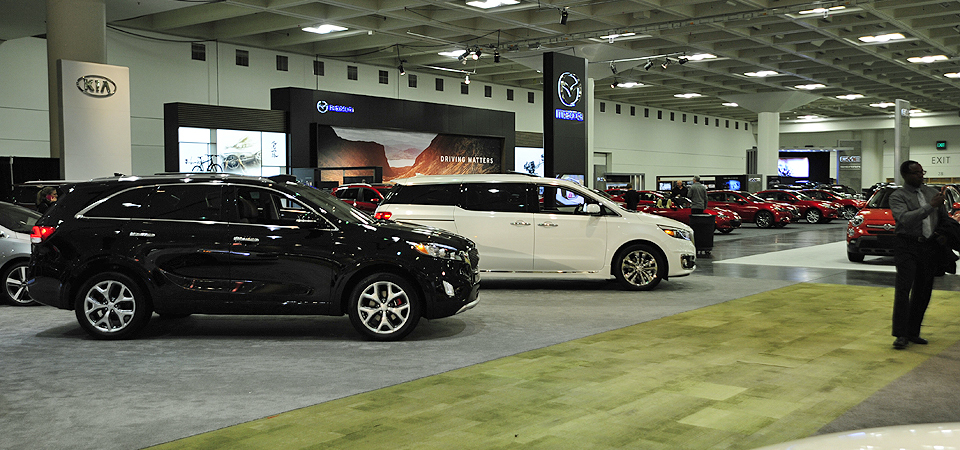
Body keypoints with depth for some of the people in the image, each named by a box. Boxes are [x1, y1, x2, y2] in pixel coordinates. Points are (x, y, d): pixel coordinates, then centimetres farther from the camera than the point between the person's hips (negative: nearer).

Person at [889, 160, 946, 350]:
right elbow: (905, 219, -21)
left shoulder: (932, 192, 13)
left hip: (930, 247, 6)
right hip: (907, 247, -6)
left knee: (922, 291, 9)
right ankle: (901, 335, -12)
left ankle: (913, 332, 17)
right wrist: (930, 206, -23)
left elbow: (944, 218, 21)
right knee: (903, 289, -12)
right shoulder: (897, 196, -4)